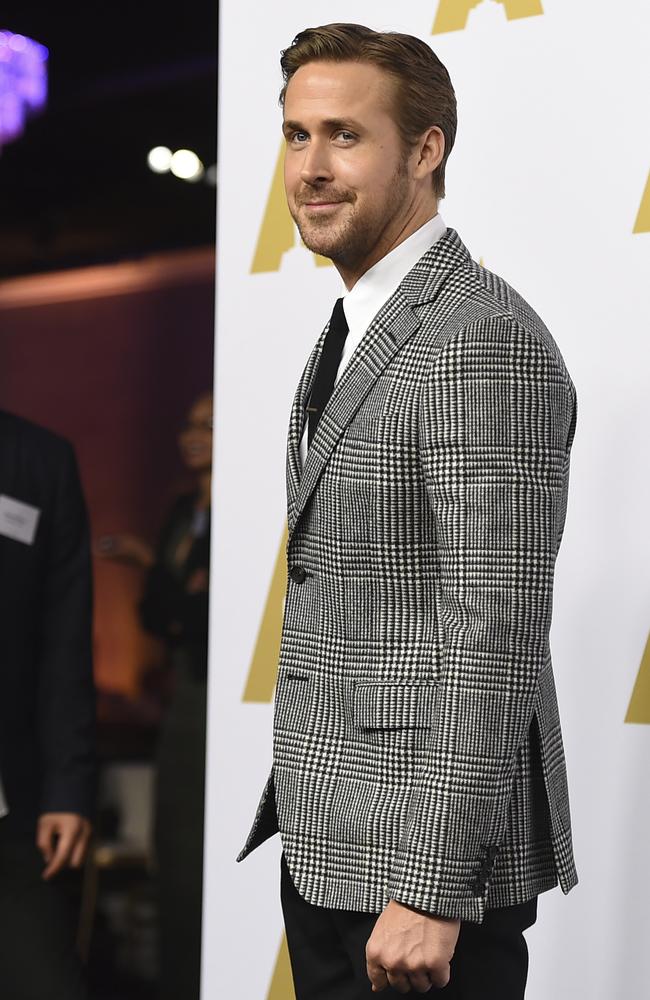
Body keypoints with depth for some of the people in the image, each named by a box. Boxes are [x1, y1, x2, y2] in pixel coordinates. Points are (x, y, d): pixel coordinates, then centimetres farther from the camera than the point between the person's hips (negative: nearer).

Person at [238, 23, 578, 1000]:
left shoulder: (483, 341, -18)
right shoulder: (352, 337, 14)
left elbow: (496, 636, -22)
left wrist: (431, 890, -24)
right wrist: (299, 813, 17)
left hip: (430, 853, -9)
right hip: (325, 846, 9)